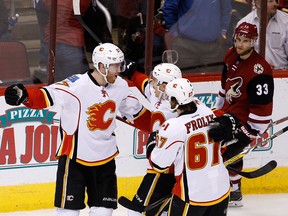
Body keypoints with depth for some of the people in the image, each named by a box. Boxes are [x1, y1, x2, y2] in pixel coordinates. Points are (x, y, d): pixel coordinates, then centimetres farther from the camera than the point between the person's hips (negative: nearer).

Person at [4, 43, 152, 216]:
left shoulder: (121, 86, 2)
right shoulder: (77, 84, -19)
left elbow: (137, 114, 18)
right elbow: (46, 96, -27)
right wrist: (23, 95, -44)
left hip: (105, 159, 6)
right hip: (75, 157, -6)